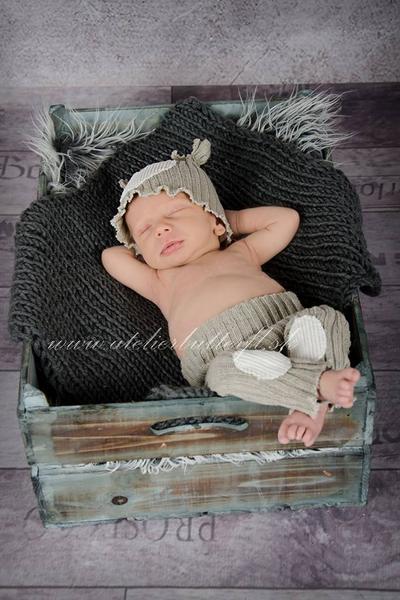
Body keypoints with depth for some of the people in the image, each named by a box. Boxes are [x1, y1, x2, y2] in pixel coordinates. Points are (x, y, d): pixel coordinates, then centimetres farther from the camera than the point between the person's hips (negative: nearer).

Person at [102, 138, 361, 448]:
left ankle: (313, 406, -36)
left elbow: (286, 219, 35)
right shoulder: (163, 282, 28)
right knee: (226, 371, -34)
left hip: (286, 327, 3)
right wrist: (144, 247, 38)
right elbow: (111, 256, 26)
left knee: (328, 317, -23)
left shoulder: (240, 253, 31)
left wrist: (233, 219, 38)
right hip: (223, 355, -2)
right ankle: (319, 382, -34)